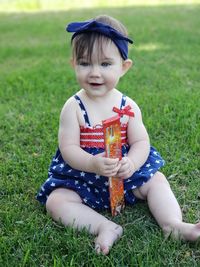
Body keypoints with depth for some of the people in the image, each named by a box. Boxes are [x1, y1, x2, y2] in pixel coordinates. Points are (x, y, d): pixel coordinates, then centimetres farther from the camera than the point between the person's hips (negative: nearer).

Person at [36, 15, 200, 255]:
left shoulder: (128, 106, -5)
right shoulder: (73, 107, -11)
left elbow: (141, 142, -6)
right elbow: (68, 148, -16)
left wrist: (131, 163, -29)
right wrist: (92, 163, -36)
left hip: (126, 172, 2)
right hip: (81, 176, -2)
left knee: (157, 181, -8)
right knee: (56, 201, -23)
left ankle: (174, 225, -13)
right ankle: (106, 228, -33)